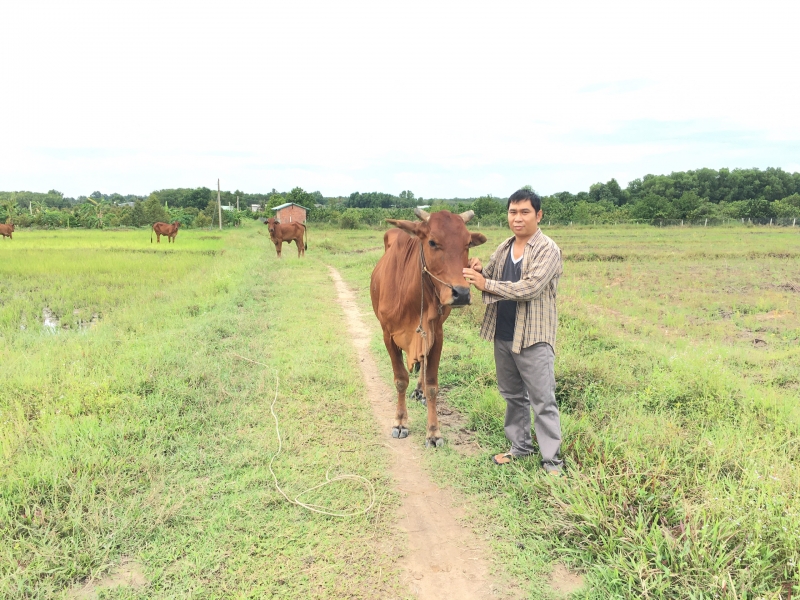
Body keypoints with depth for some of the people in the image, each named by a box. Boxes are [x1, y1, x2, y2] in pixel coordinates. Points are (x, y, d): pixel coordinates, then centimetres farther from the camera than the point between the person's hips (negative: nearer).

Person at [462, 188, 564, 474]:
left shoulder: (547, 250, -13)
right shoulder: (503, 249, 9)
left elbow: (529, 288, -24)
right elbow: (488, 279, 14)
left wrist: (486, 284, -22)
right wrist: (478, 271, -9)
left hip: (533, 339, -7)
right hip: (502, 335, 7)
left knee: (542, 401, 0)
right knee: (512, 395, 19)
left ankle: (552, 460, 11)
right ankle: (520, 446, 35)